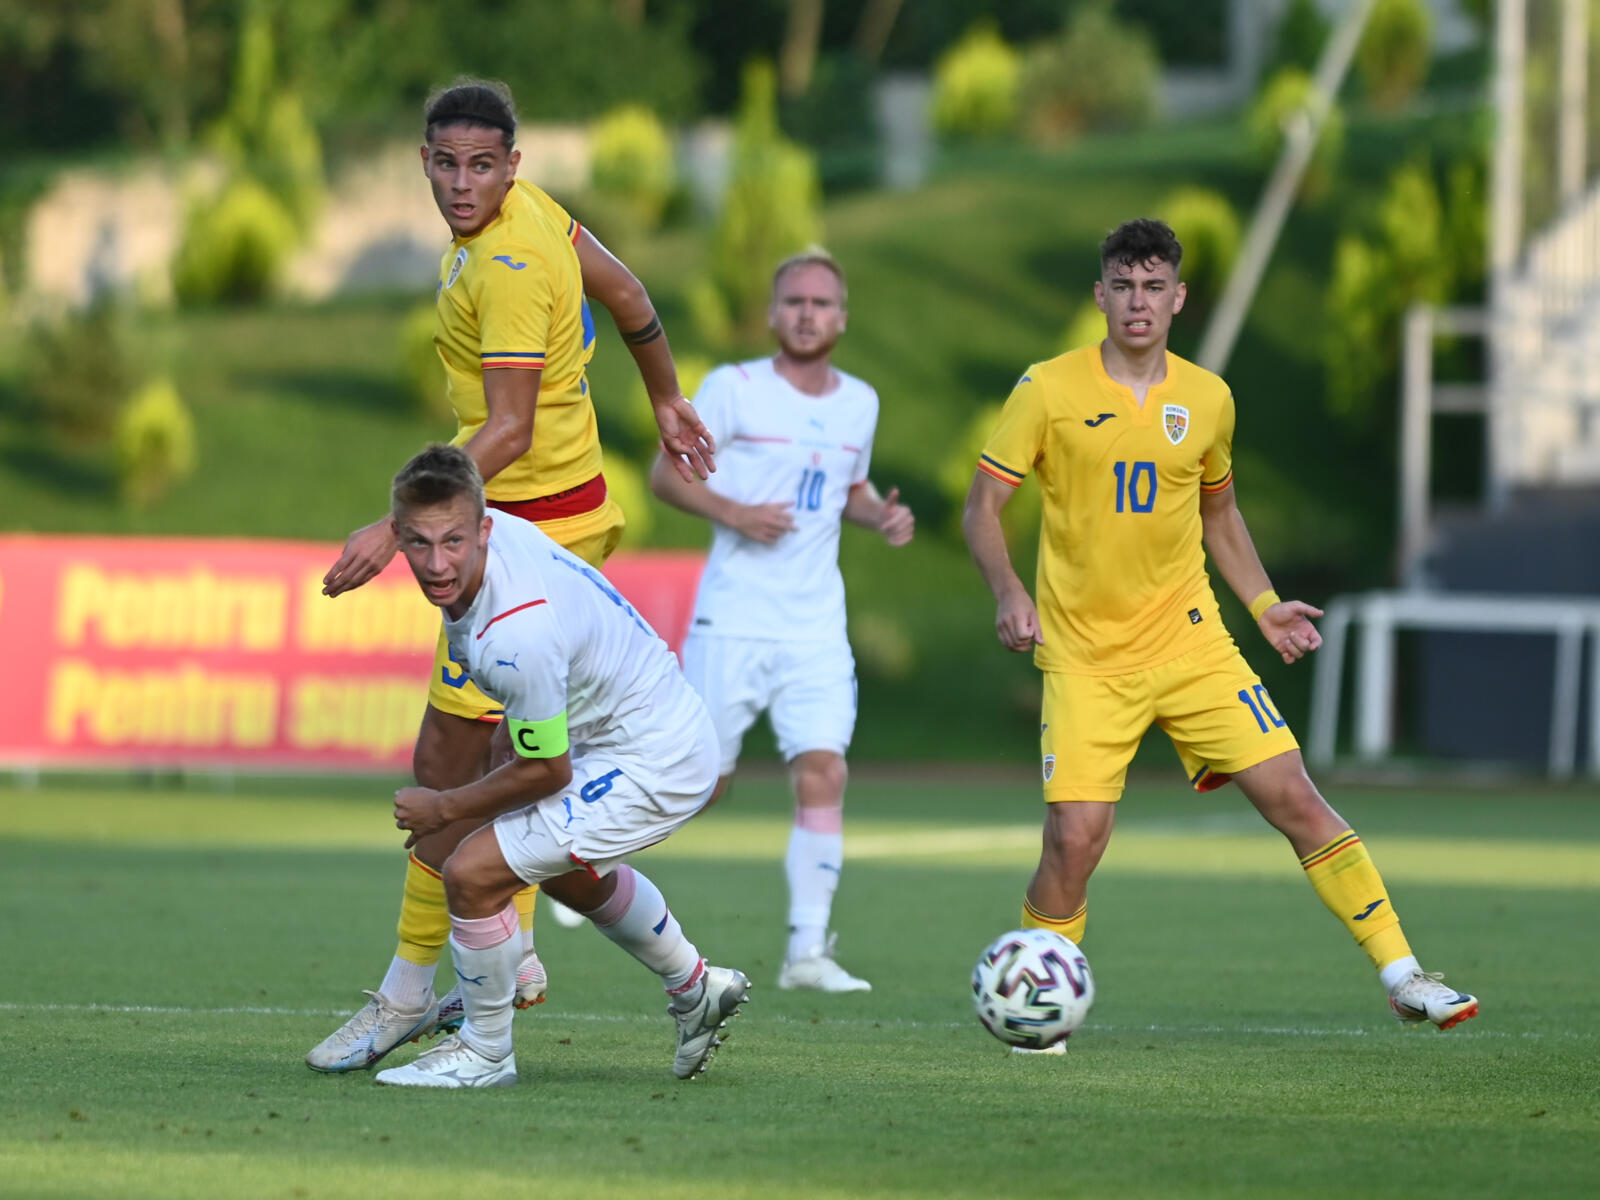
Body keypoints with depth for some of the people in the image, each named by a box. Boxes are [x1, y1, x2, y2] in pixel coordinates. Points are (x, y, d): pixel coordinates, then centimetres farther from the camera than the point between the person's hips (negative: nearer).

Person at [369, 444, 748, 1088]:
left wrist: (445, 808, -9)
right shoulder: (500, 528, -9)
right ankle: (695, 989, 55)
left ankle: (485, 1052, 5)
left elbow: (547, 770, -22)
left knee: (473, 872, -15)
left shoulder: (518, 633, -36)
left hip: (652, 769, -10)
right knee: (567, 869, 36)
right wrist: (511, 730, 14)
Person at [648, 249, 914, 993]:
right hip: (733, 621, -3)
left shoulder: (859, 403, 10)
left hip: (817, 630, 4)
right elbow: (666, 473, -2)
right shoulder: (734, 388, -5)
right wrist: (733, 512, -19)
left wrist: (882, 515, 3)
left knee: (822, 776, -12)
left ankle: (807, 951, -9)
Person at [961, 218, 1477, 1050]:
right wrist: (1008, 593, -19)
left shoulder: (1208, 400, 5)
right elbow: (982, 504, -3)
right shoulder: (1050, 390, -6)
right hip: (1085, 659, -2)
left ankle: (1401, 977, -1)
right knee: (1075, 838, -13)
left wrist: (1264, 604, 12)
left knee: (1292, 796, -6)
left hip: (1189, 640, 3)